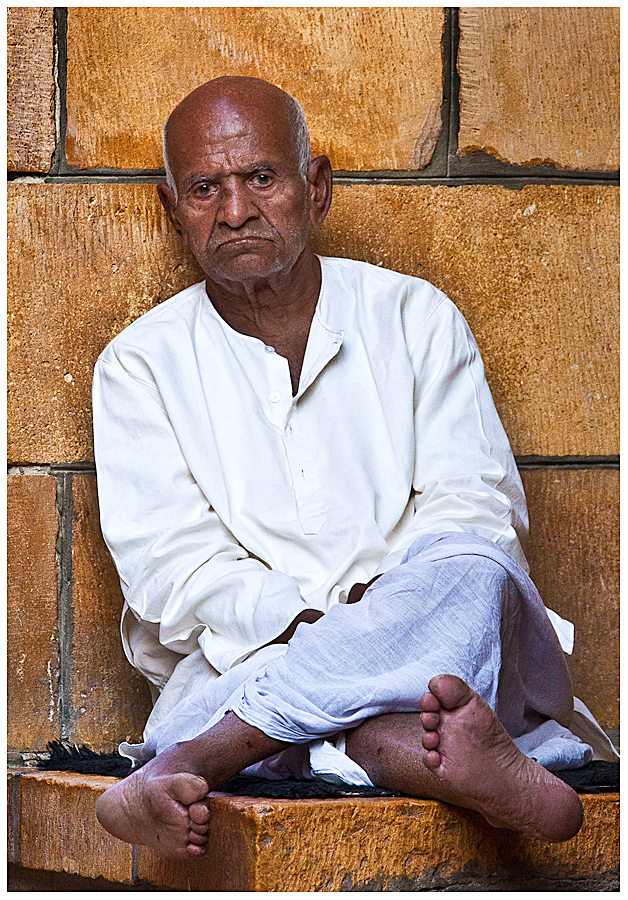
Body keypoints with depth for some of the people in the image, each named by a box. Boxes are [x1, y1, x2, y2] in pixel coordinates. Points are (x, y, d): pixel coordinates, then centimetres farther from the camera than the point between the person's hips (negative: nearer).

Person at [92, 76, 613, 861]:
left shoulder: (415, 317, 16)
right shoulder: (141, 366, 12)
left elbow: (475, 506, 5)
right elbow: (172, 563, -1)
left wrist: (379, 610, -17)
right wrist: (307, 628, -21)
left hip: (432, 647, 1)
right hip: (244, 663, -1)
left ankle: (186, 764, -46)